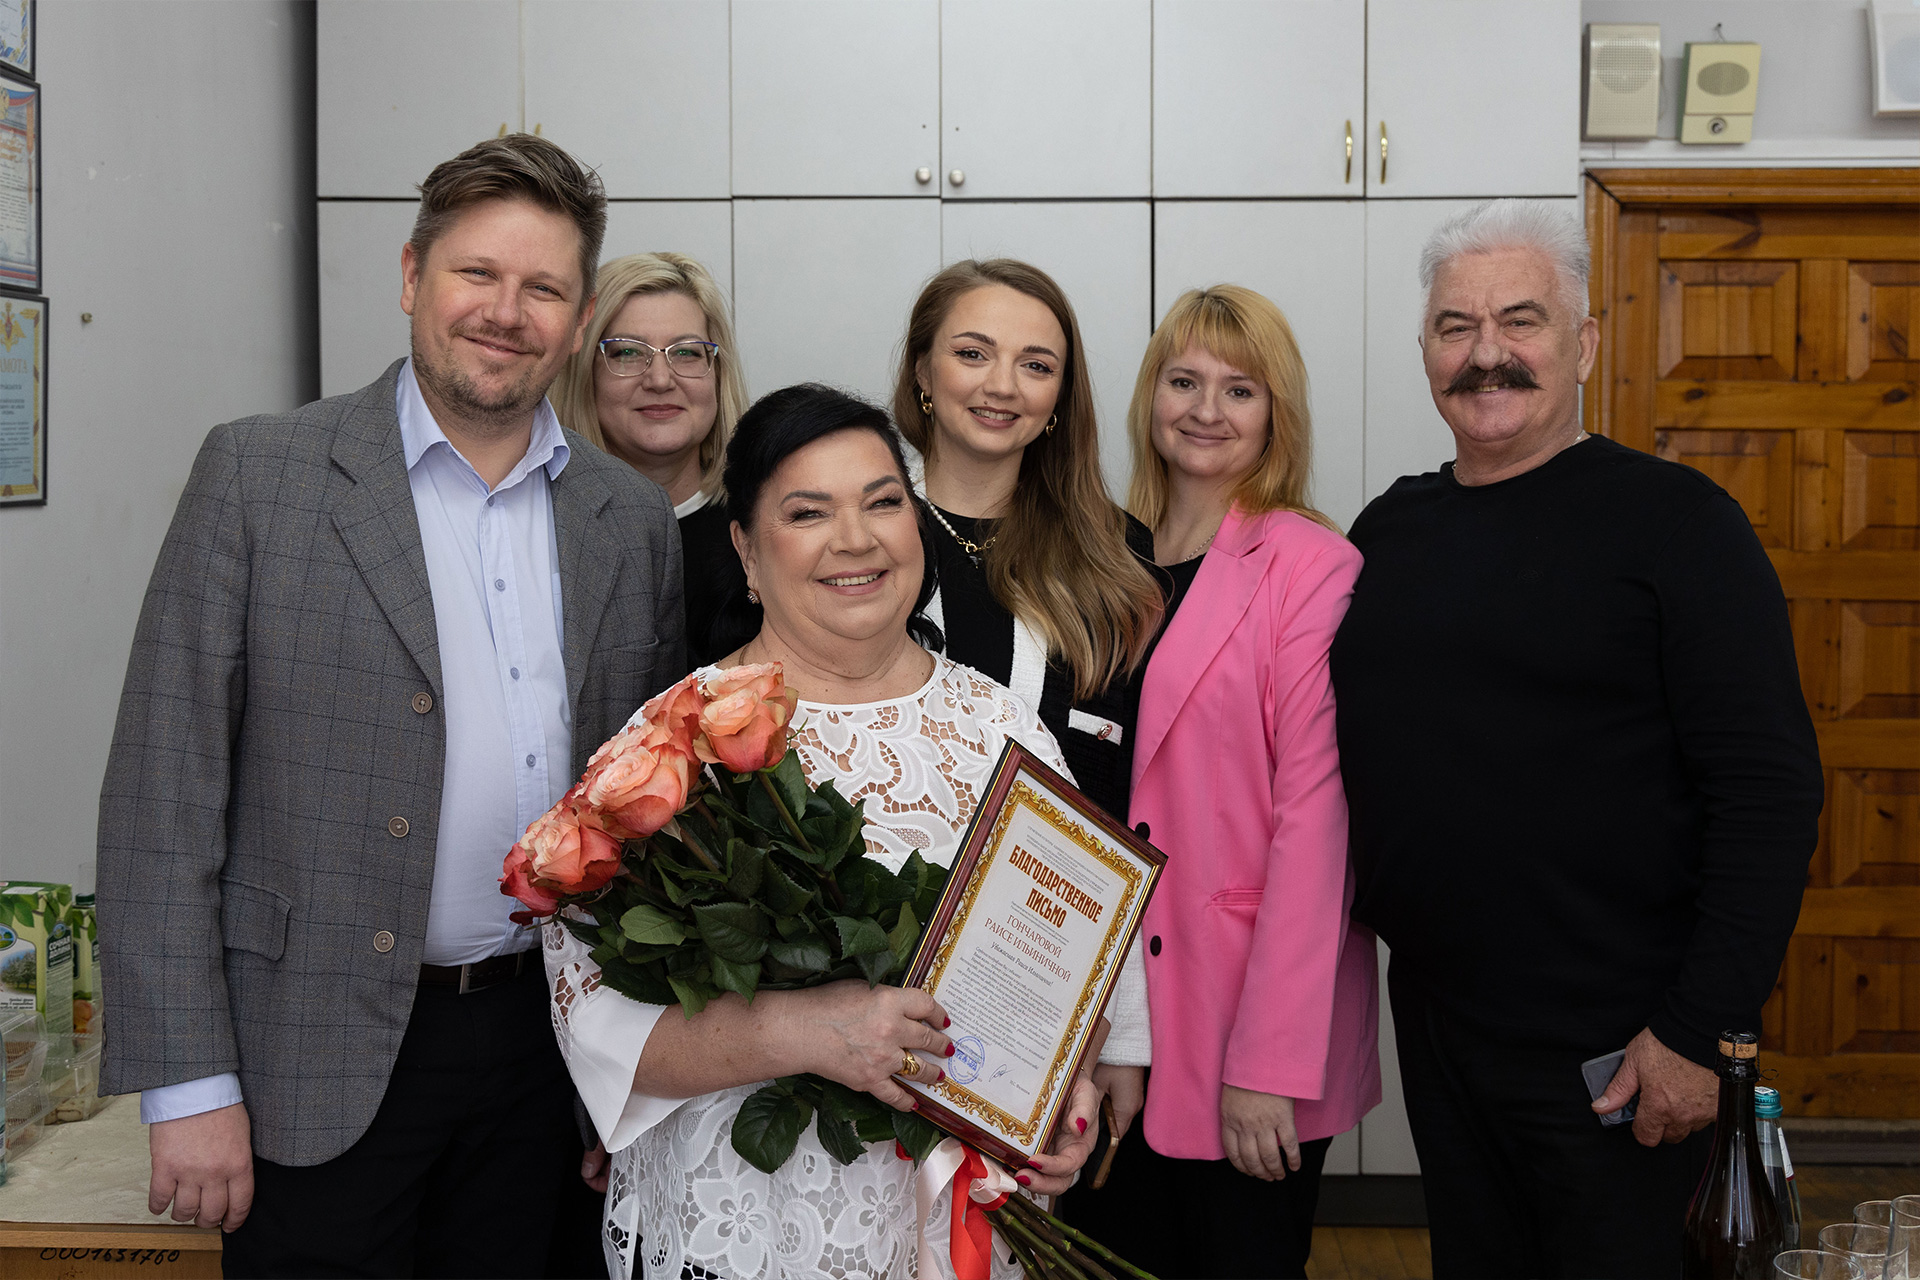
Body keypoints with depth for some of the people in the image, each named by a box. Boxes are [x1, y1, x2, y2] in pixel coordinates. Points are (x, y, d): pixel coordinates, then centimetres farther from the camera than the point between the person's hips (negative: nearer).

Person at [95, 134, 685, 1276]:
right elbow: (164, 785, -8)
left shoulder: (633, 519, 5)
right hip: (320, 1065, -3)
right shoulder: (259, 474, -6)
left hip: (542, 1046, 4)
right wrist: (188, 1083, -11)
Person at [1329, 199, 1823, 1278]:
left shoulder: (1674, 521, -10)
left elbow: (1771, 794, -15)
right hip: (1431, 1016, 6)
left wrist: (1698, 1029, -18)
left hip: (1614, 1047, -5)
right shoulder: (1391, 528, 8)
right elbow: (1353, 755, 18)